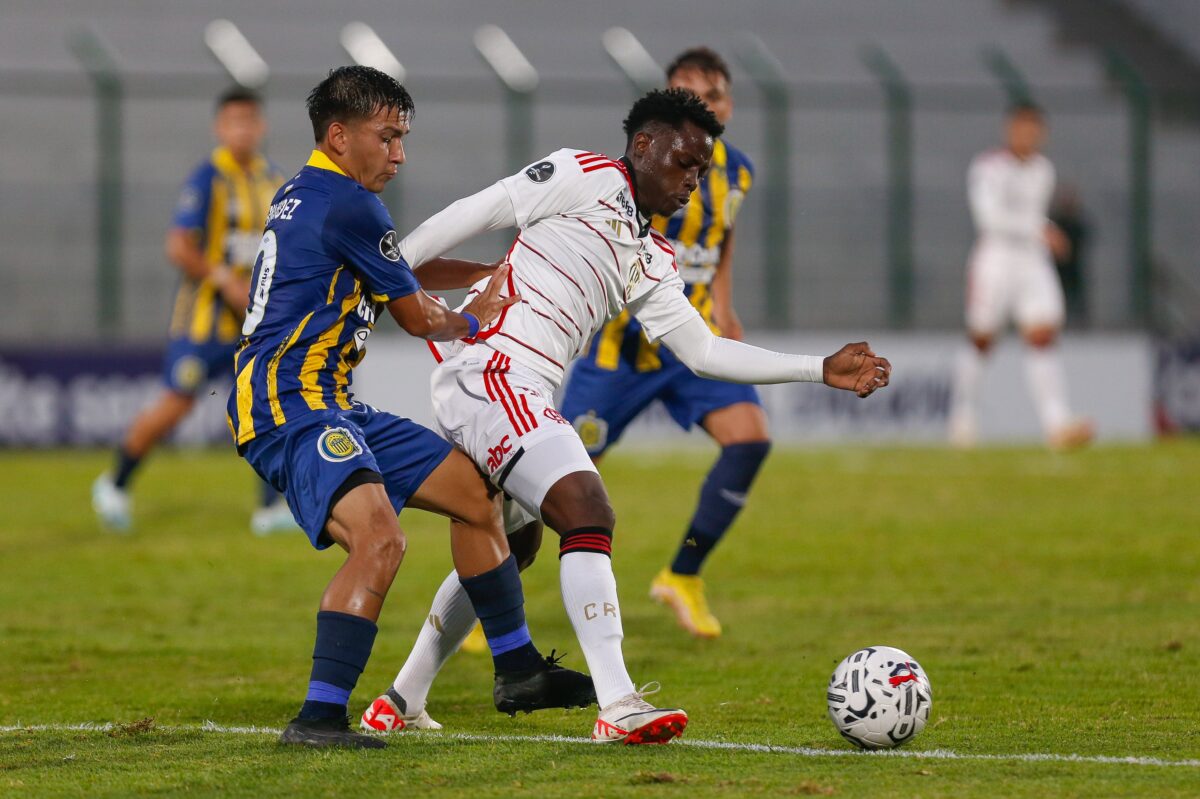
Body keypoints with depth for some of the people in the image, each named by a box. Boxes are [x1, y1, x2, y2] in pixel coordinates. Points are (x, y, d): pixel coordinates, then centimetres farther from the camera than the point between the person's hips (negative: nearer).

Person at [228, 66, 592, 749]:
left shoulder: (303, 194, 19)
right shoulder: (348, 206, -13)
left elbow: (401, 272, 36)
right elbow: (419, 317, -2)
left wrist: (490, 272, 34)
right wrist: (474, 321, 18)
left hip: (331, 405, 11)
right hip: (289, 405, -11)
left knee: (476, 492, 15)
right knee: (379, 539, -31)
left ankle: (518, 670, 23)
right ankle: (319, 717, -32)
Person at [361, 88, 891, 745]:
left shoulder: (653, 262, 21)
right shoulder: (586, 177, -2)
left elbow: (703, 351, 21)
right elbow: (475, 214, -5)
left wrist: (822, 370, 18)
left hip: (523, 396, 10)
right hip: (487, 367, -10)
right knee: (588, 514, -20)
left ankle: (401, 701, 33)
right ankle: (617, 706, -27)